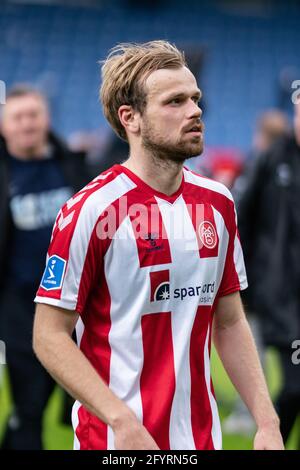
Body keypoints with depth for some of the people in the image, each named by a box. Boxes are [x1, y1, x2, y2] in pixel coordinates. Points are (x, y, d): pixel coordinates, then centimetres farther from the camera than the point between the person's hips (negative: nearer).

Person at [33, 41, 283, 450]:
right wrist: (124, 422, -21)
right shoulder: (90, 210, -12)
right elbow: (50, 335, -12)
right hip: (118, 442, -5)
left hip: (202, 437, 6)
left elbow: (229, 323, 13)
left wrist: (267, 422, 3)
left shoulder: (218, 204, 7)